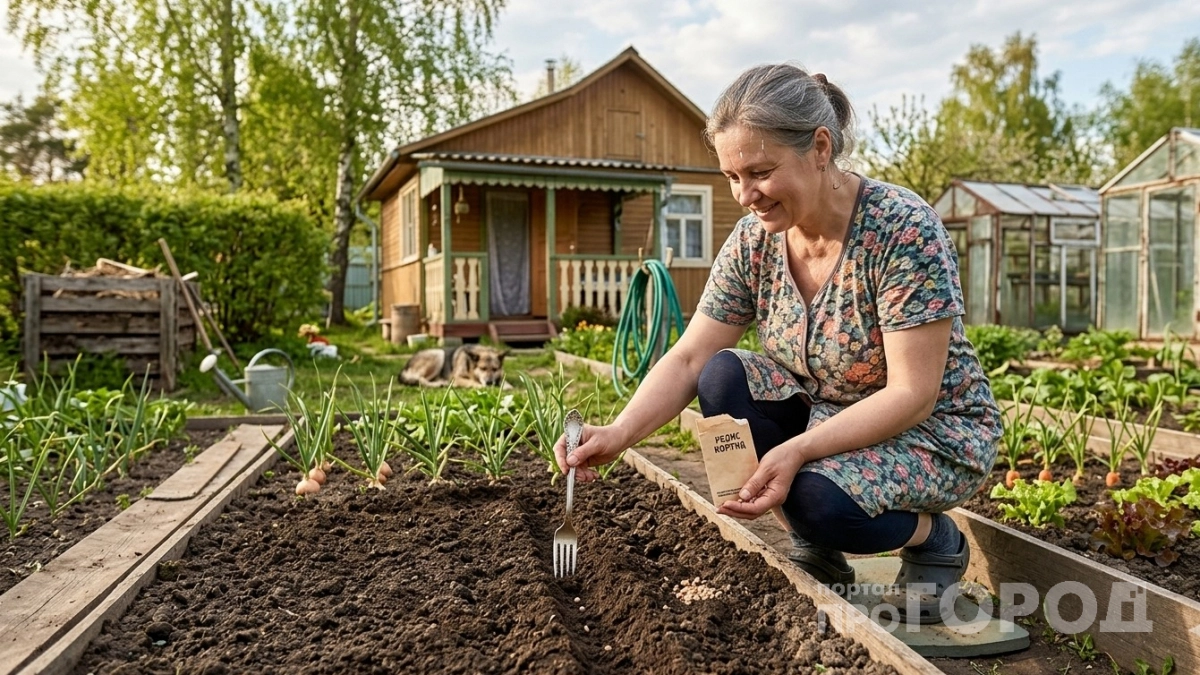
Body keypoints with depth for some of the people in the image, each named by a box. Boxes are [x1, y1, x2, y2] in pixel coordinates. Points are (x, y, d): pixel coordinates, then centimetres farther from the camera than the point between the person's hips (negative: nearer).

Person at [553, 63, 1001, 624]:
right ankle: (814, 552, -2)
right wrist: (618, 434, -27)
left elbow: (912, 395, -26)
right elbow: (687, 361, -11)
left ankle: (935, 540, 3)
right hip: (826, 418, 6)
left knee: (819, 499, -33)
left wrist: (797, 450, -37)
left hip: (934, 433, -5)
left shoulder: (904, 230, -25)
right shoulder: (753, 241, -10)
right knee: (723, 377, -20)